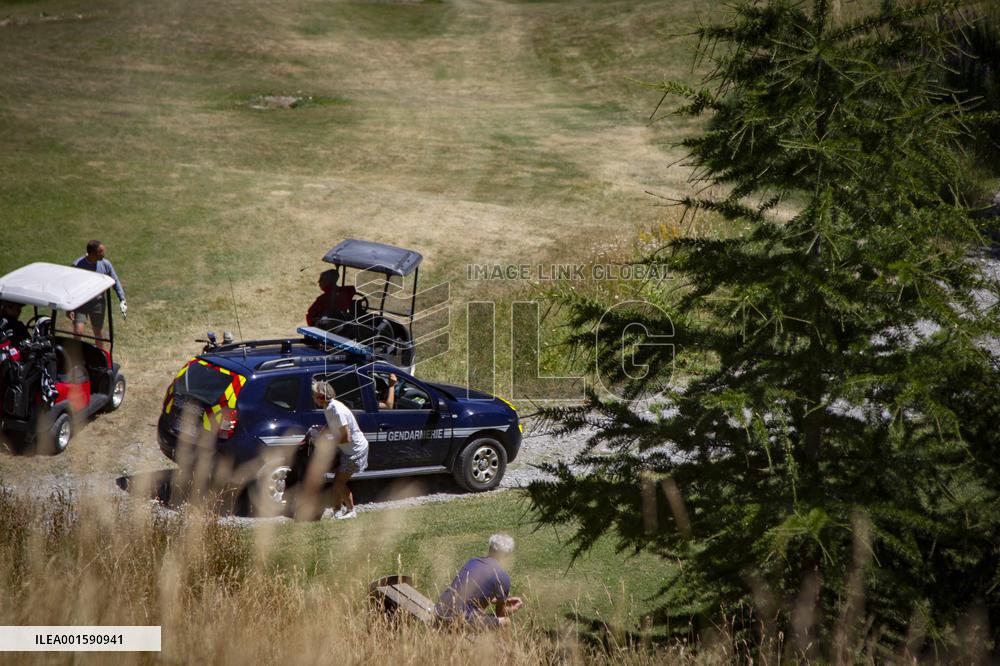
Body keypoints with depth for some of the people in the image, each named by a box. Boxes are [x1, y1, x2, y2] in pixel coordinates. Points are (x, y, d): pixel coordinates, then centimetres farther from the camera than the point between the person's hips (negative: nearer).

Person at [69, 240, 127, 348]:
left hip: (97, 302, 2)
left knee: (99, 333, 12)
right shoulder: (77, 265, -16)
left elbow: (115, 281, 6)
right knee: (78, 332, -11)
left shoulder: (105, 264, -8)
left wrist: (122, 299, -4)